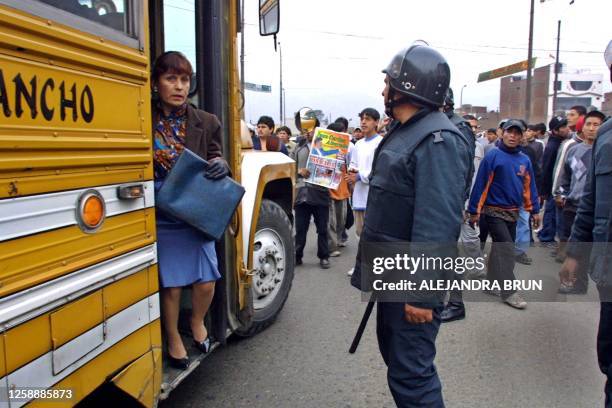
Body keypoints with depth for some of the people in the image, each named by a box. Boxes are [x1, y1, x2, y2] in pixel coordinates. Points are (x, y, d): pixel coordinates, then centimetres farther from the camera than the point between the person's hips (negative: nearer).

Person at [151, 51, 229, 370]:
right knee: (170, 284, 6)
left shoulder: (206, 123, 2)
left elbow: (215, 161, 9)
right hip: (161, 218, -2)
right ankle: (173, 339, 32)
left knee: (206, 281, 2)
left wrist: (221, 165, -15)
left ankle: (197, 322, 36)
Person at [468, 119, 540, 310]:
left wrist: (534, 210, 11)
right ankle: (509, 292, -1)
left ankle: (492, 282, 27)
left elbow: (529, 186, 12)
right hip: (494, 211, -6)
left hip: (513, 212, 6)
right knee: (507, 249, -8)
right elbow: (481, 184, -12)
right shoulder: (493, 155, -11)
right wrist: (474, 210, -13)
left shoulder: (524, 160, 6)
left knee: (501, 249, 13)